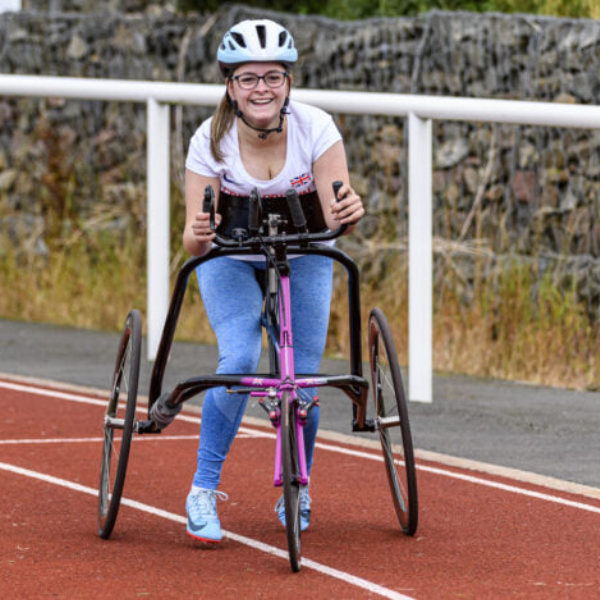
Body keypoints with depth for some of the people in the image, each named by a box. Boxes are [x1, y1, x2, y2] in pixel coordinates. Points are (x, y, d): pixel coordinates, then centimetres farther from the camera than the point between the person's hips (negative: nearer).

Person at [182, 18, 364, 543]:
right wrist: (197, 236, -50)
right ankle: (204, 489, -10)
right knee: (239, 360, -23)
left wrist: (349, 212, -52)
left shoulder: (315, 129, -25)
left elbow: (334, 215, -29)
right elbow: (195, 238, -27)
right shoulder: (211, 141, -25)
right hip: (231, 259, -1)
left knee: (302, 377, -7)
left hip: (302, 257, 1)